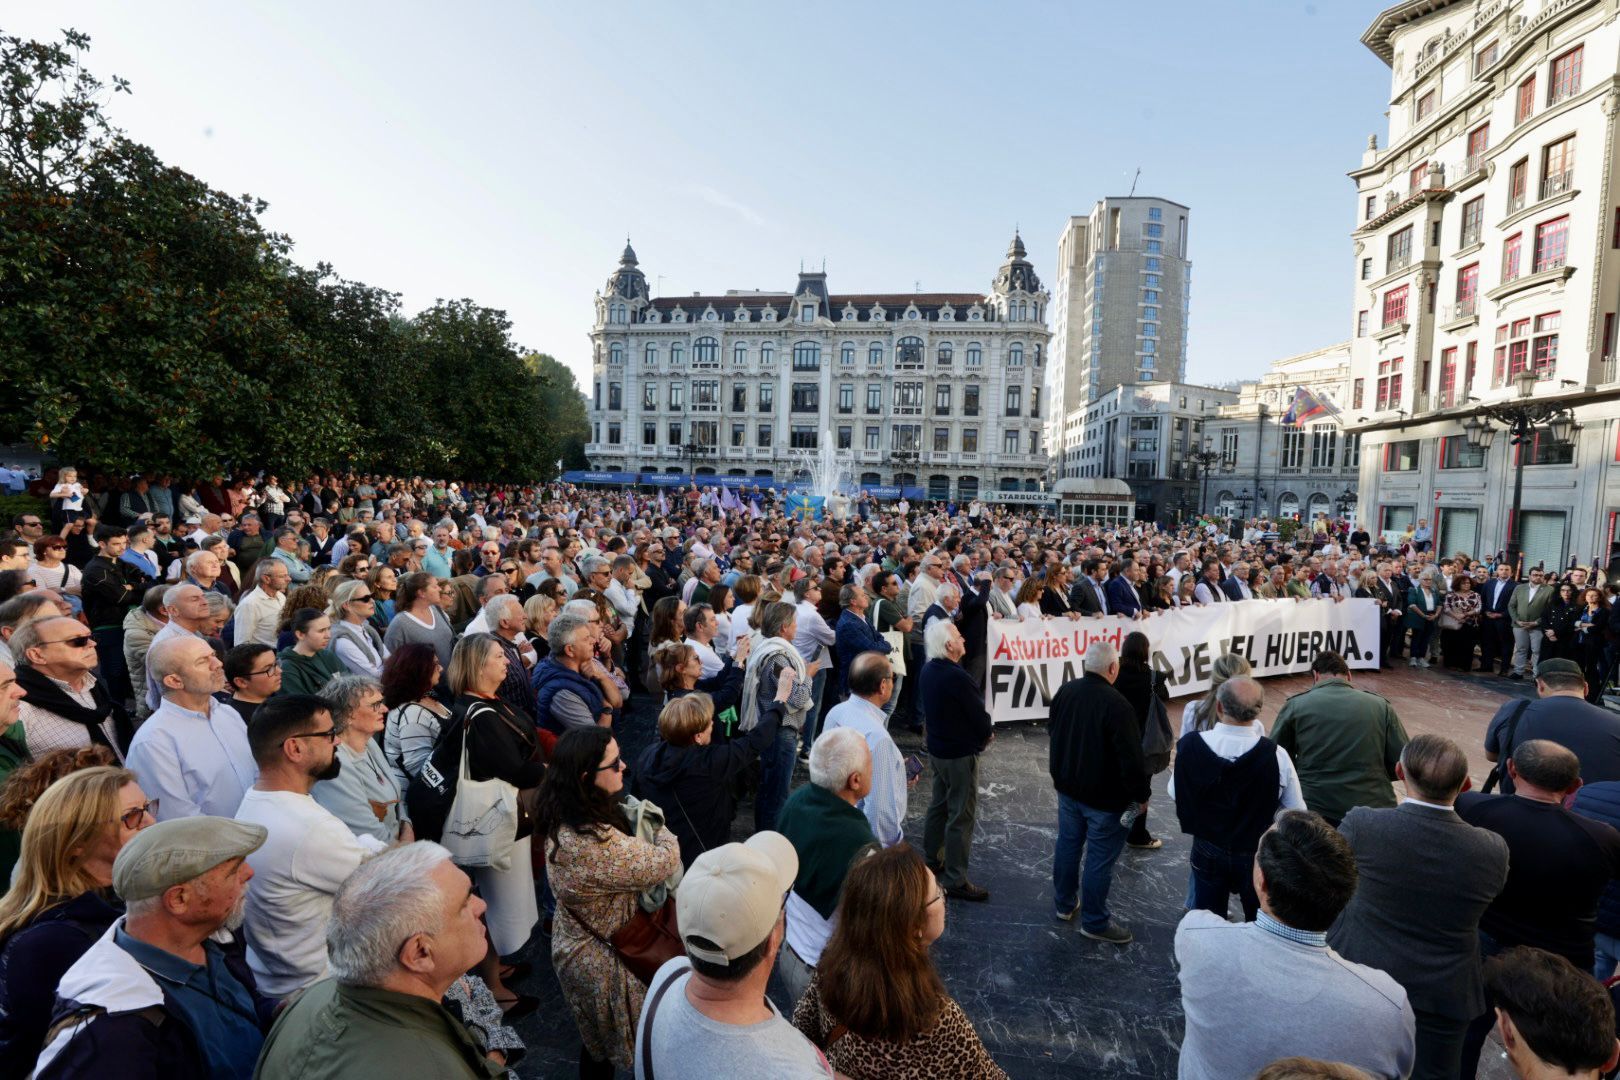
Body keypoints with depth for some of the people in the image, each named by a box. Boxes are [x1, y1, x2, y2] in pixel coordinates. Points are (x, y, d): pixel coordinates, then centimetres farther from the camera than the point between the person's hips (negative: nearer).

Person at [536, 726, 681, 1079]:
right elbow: (664, 863, -28)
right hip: (607, 960, -8)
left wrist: (634, 819, -10)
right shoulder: (594, 842, -40)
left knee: (596, 1038, 31)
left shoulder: (566, 819, -10)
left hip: (578, 948, 8)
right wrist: (661, 831, -10)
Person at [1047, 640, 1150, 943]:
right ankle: (1095, 922, 21)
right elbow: (1131, 756, -24)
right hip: (1105, 796, -7)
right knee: (1100, 859, 8)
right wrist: (1141, 794, -8)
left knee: (1067, 844, 20)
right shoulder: (1116, 704, -27)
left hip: (1068, 787, 7)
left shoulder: (1064, 691, -4)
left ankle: (1065, 904, 36)